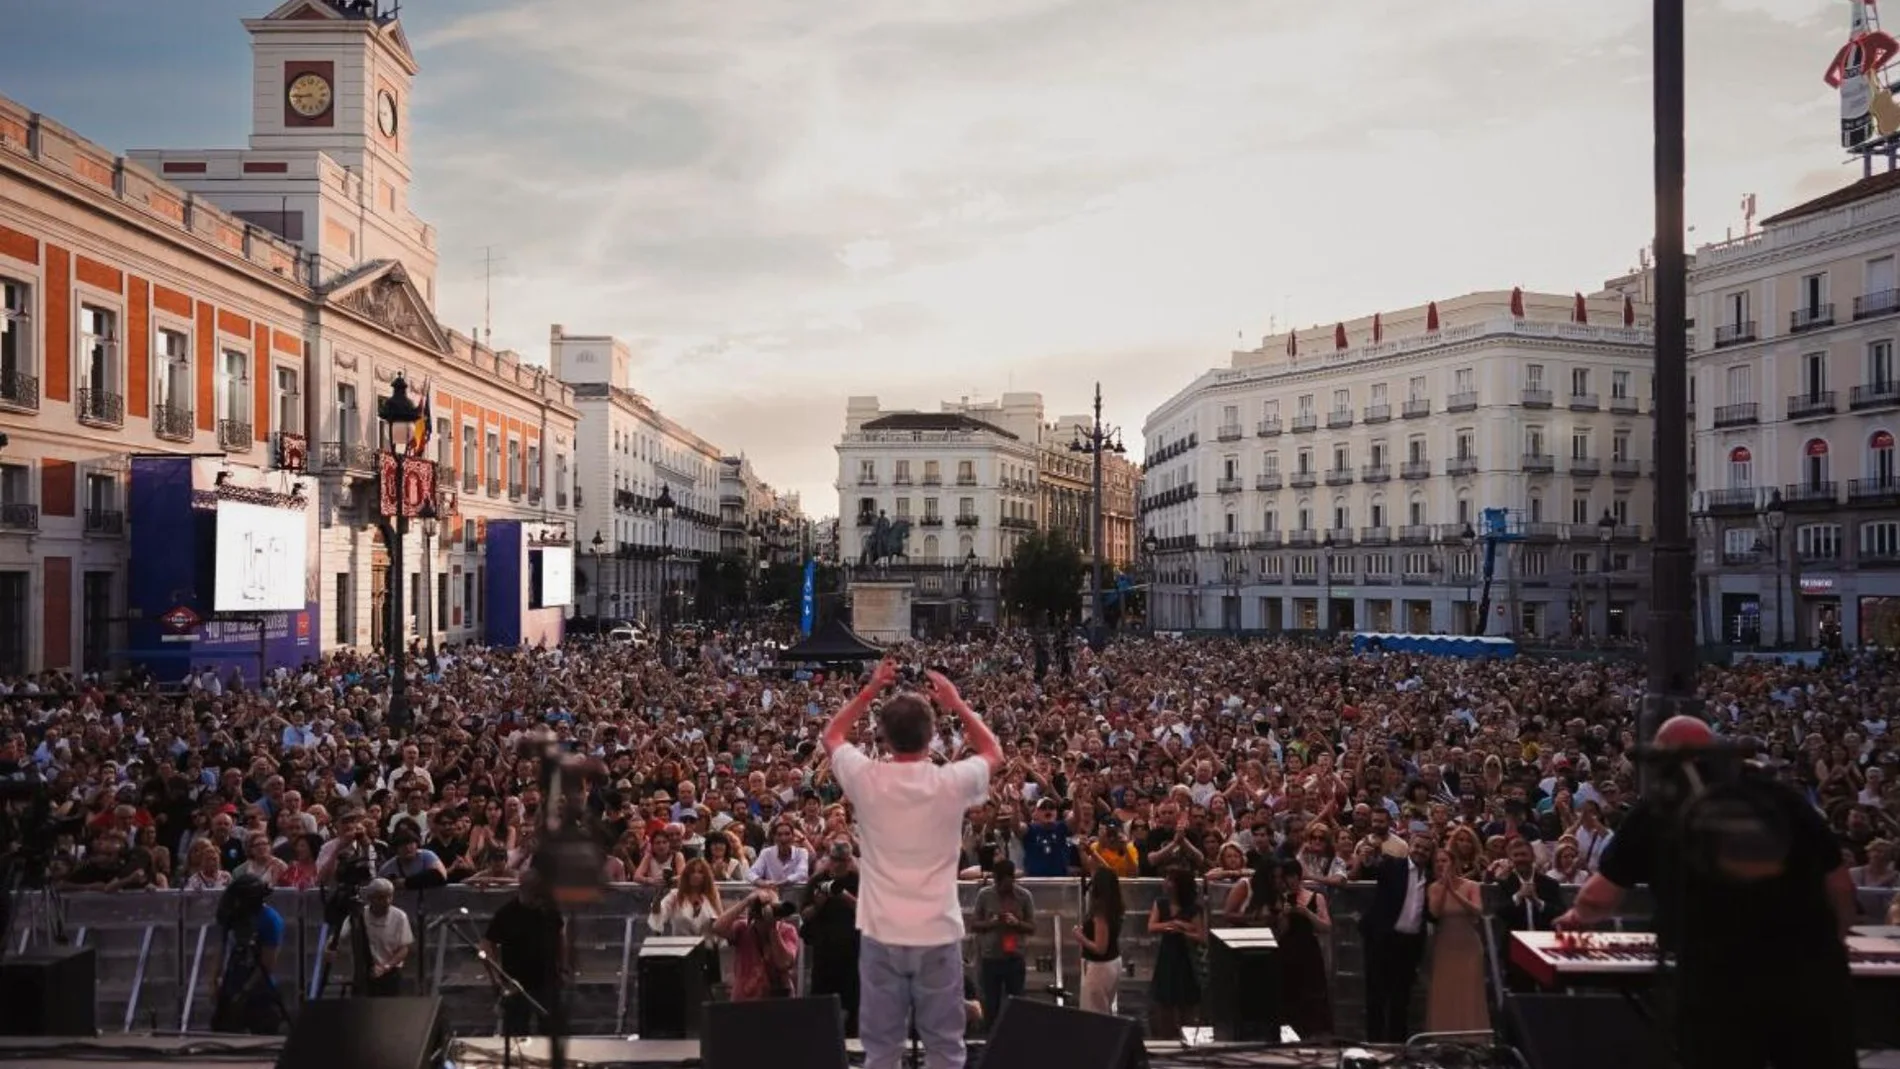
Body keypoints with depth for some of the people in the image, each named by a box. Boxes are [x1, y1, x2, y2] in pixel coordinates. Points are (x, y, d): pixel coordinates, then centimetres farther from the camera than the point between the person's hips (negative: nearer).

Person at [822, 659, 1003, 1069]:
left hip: (881, 935, 1)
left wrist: (869, 691, 14)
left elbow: (831, 736, 14)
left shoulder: (866, 779, -8)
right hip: (938, 934, -1)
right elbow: (994, 754, 14)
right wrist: (956, 702, 14)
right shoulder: (952, 782, -9)